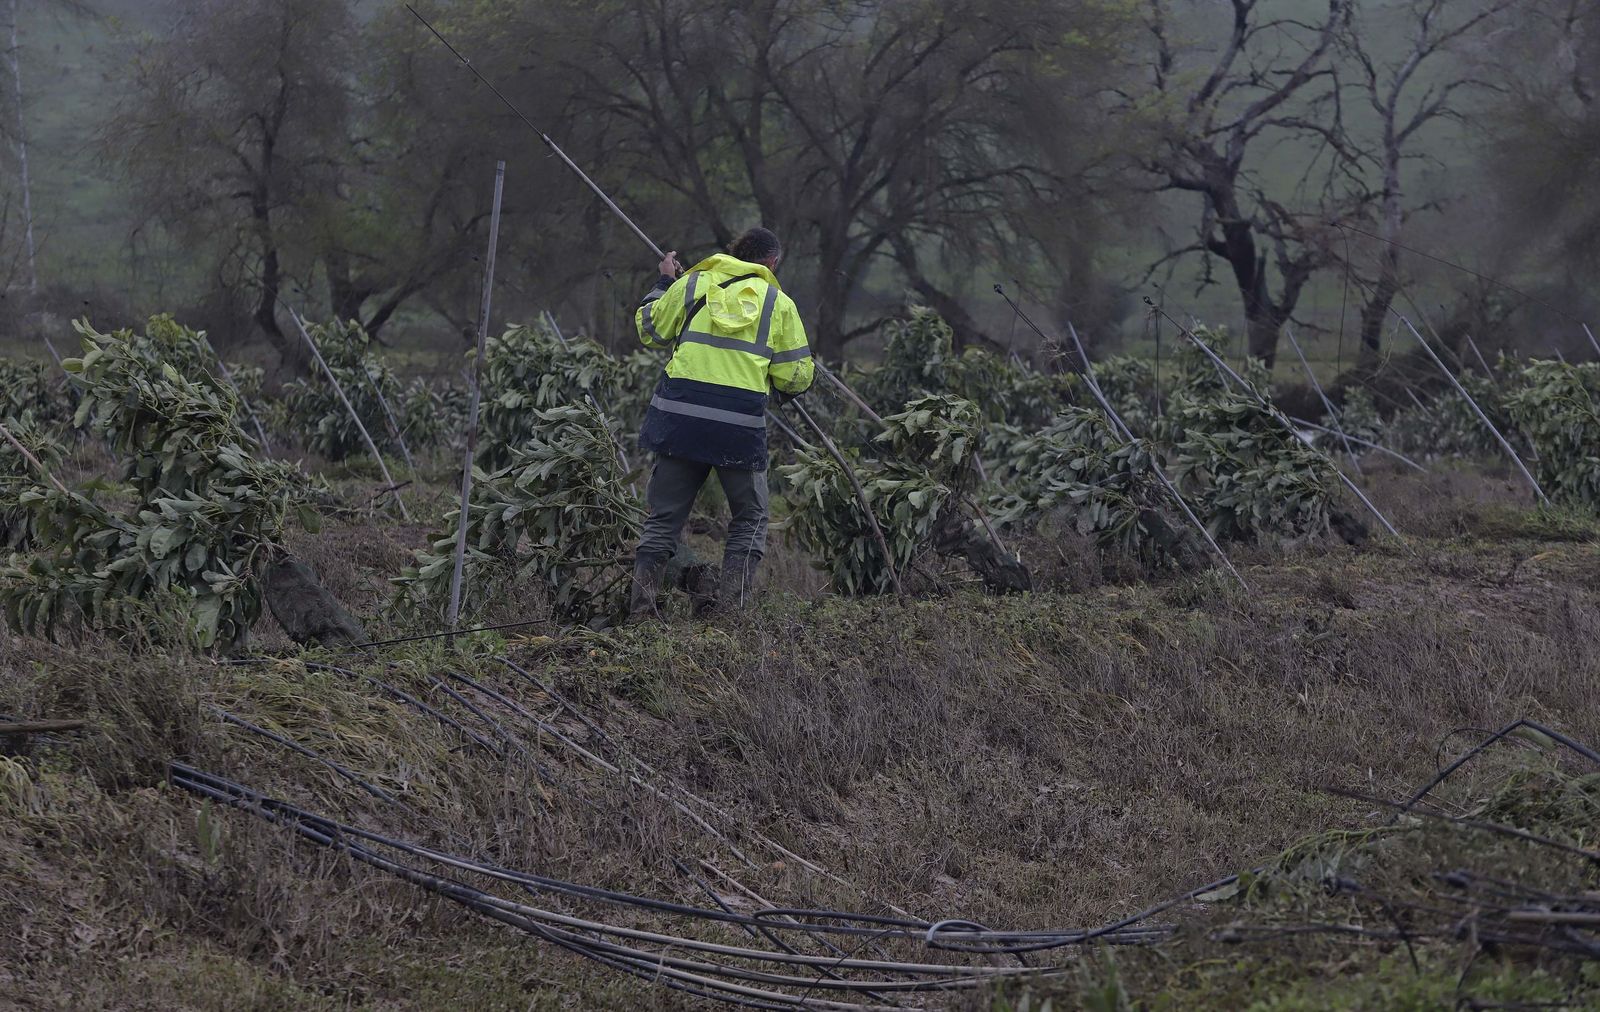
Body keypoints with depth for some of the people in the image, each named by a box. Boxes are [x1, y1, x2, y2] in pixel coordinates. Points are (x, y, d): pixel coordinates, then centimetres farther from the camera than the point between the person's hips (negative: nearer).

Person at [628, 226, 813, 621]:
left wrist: (664, 284, 33)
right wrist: (784, 389, 30)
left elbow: (650, 330, 19)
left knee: (664, 517, 11)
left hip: (680, 415, 2)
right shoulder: (778, 303, 7)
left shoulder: (691, 285, 9)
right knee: (750, 519, 14)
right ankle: (731, 606, 2)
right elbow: (796, 377, 7)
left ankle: (641, 605, 4)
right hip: (740, 425, -2)